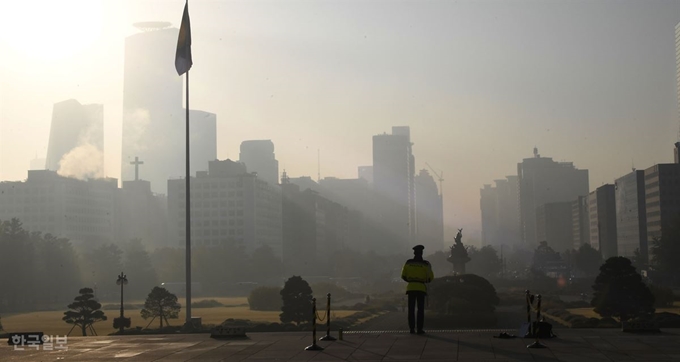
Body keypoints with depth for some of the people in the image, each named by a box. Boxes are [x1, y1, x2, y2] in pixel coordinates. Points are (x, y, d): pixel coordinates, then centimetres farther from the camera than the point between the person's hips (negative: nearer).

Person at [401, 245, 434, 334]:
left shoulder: (408, 262, 2)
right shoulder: (425, 264, -3)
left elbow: (403, 275, 5)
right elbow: (430, 277, 0)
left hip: (411, 287, 2)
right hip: (421, 288, -1)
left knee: (411, 309, 5)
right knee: (421, 309, 2)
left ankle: (412, 328, 1)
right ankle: (420, 329, -2)